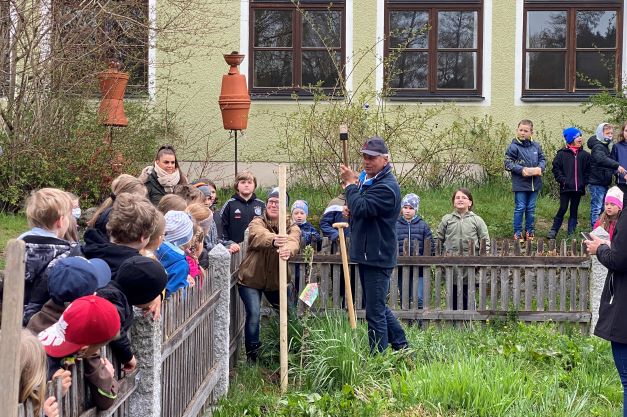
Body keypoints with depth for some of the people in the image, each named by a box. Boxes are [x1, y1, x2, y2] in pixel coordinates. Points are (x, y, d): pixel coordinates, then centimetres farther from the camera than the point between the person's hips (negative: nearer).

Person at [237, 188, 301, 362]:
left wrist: (288, 250, -56)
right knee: (253, 315, -17)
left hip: (277, 281, 3)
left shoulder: (292, 228, -4)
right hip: (251, 279, -3)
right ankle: (252, 357, -4)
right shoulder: (257, 222, -9)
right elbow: (260, 235, -36)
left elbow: (294, 242, -30)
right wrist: (274, 241, -61)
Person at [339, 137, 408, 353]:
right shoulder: (366, 178, 13)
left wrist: (350, 184, -13)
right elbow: (358, 209, 25)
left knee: (375, 311, -5)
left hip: (378, 256, -10)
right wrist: (352, 210, 2)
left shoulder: (387, 187, -18)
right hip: (366, 254, 10)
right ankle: (401, 345, 29)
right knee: (378, 306, 19)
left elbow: (361, 207, -28)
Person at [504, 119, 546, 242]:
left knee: (531, 209, 12)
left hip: (534, 184, 4)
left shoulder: (536, 146, 5)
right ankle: (518, 233, 8)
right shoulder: (513, 147, -8)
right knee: (520, 208, 0)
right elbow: (508, 164, -8)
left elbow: (542, 159, 13)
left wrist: (540, 168, -8)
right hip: (520, 184, -4)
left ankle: (529, 231, 23)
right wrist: (521, 169, -19)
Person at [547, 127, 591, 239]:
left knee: (574, 211, 9)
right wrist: (562, 180, -11)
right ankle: (553, 231, 2)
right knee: (562, 209, -7)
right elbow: (556, 168, -2)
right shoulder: (562, 153, -2)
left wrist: (585, 181, 0)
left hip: (578, 188, 3)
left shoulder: (584, 155, 7)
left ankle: (571, 233, 15)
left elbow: (588, 170, 11)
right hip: (566, 187, -3)